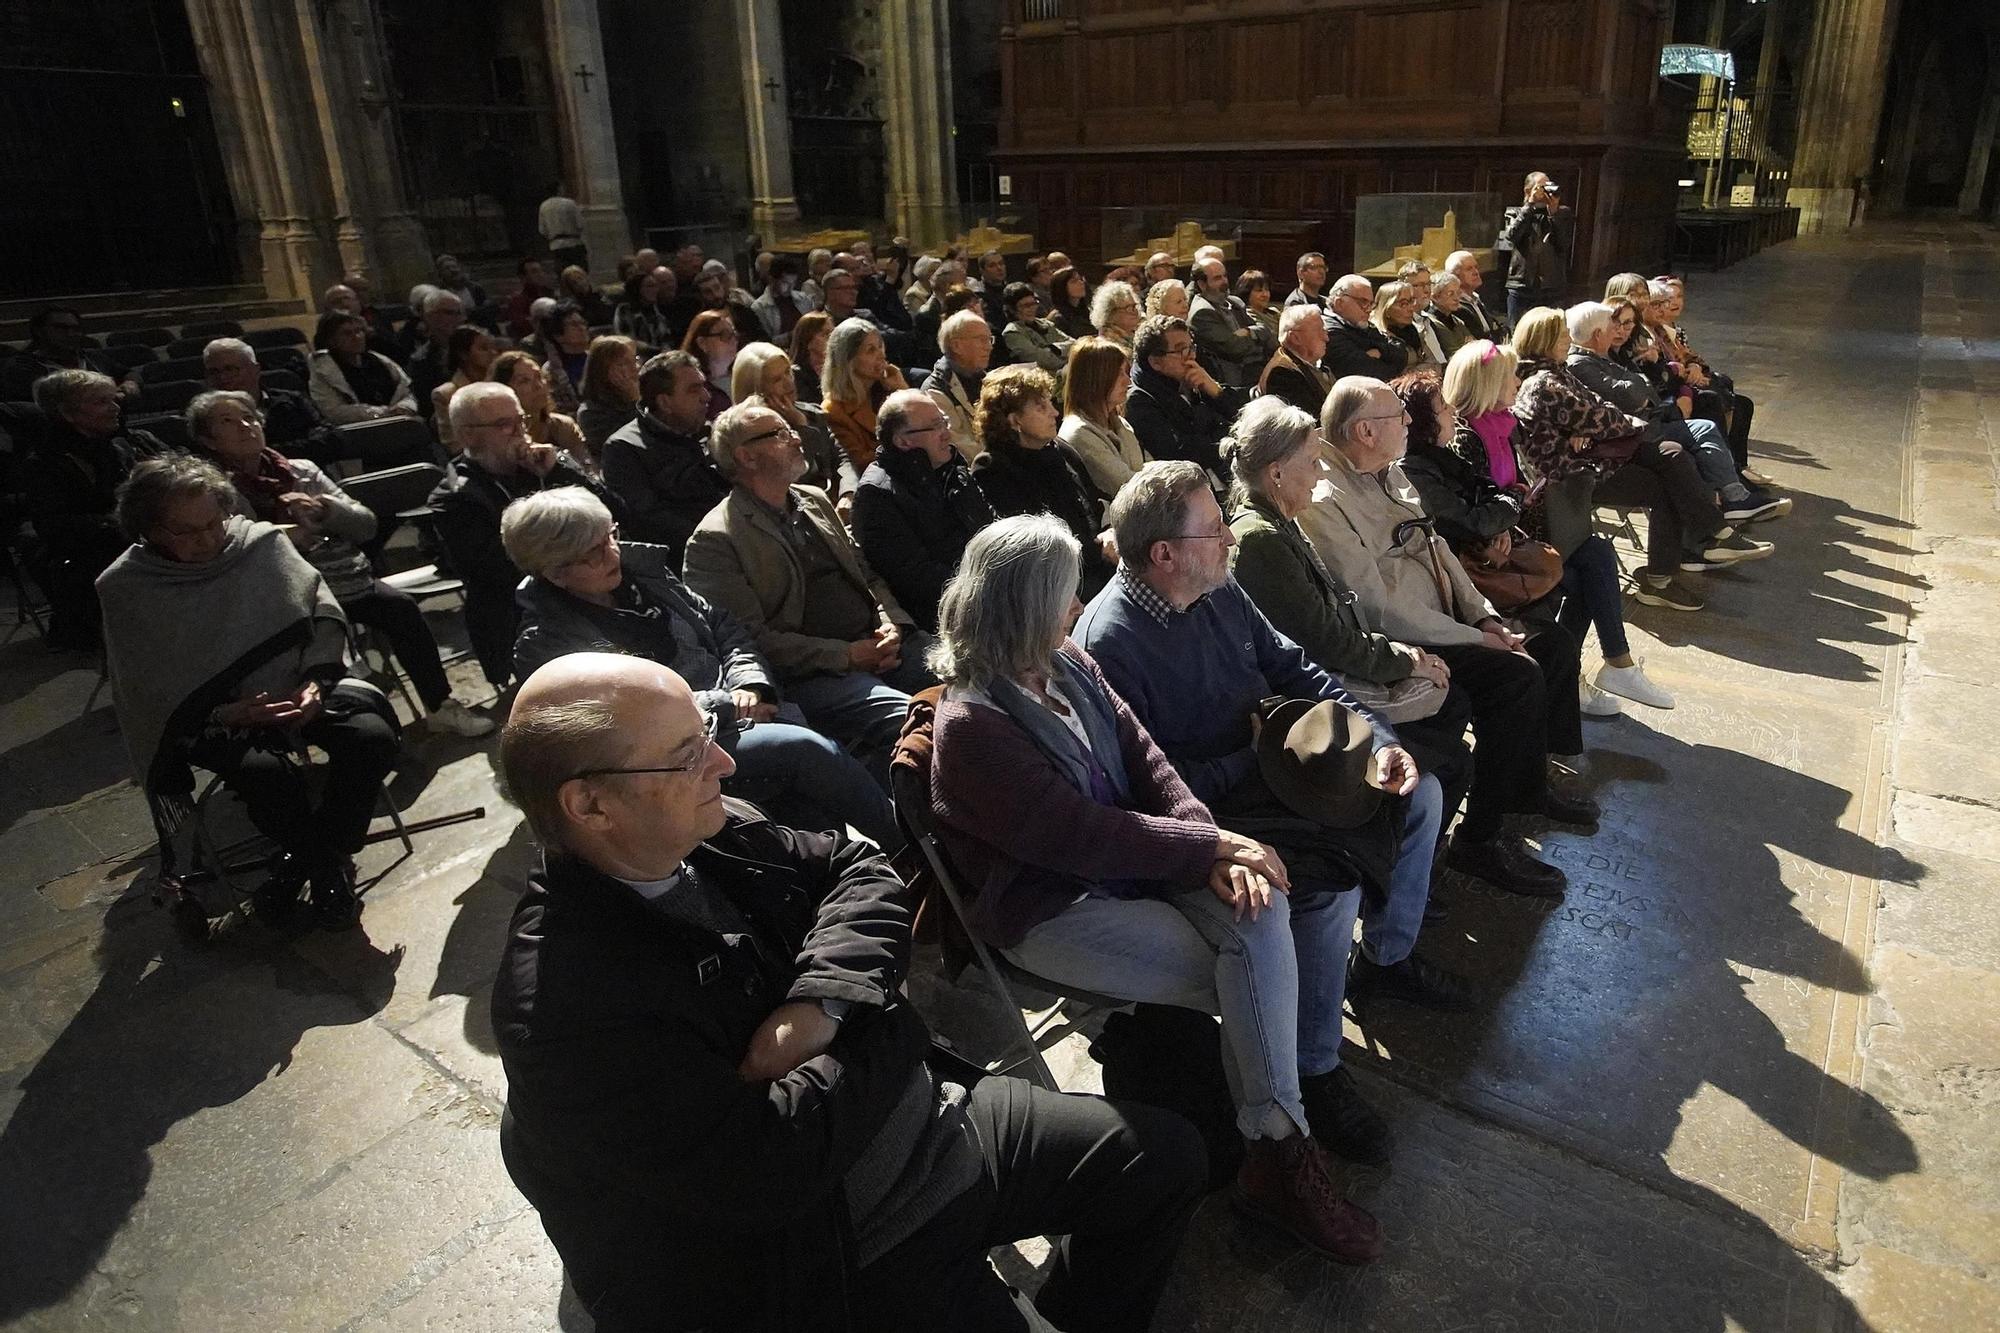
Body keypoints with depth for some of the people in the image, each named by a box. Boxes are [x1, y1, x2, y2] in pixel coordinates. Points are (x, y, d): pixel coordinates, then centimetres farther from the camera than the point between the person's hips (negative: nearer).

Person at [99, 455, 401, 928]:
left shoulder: (262, 542, -3)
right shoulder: (125, 589, -6)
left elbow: (324, 614, -1)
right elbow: (146, 697, -7)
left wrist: (314, 683, -17)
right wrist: (229, 715, -21)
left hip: (293, 689, 3)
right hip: (213, 719, -2)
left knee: (375, 735, -24)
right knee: (266, 771, -34)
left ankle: (310, 861, -1)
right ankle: (329, 867, -3)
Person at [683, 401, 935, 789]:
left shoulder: (815, 501, 20)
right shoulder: (714, 540, -3)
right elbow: (751, 638, -10)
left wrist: (892, 625, 2)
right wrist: (846, 655, -14)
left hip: (878, 644, 7)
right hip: (810, 673, -7)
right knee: (906, 720, -31)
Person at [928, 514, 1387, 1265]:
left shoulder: (1069, 664, 4)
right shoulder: (971, 726, -21)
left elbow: (1146, 763, 1)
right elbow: (1083, 836, -22)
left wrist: (1214, 848, -16)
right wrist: (1214, 845, -19)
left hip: (1128, 866, 7)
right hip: (1051, 912, -7)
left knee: (1262, 911, -19)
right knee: (1247, 975, -17)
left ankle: (1278, 1150, -10)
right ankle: (1279, 1158, 2)